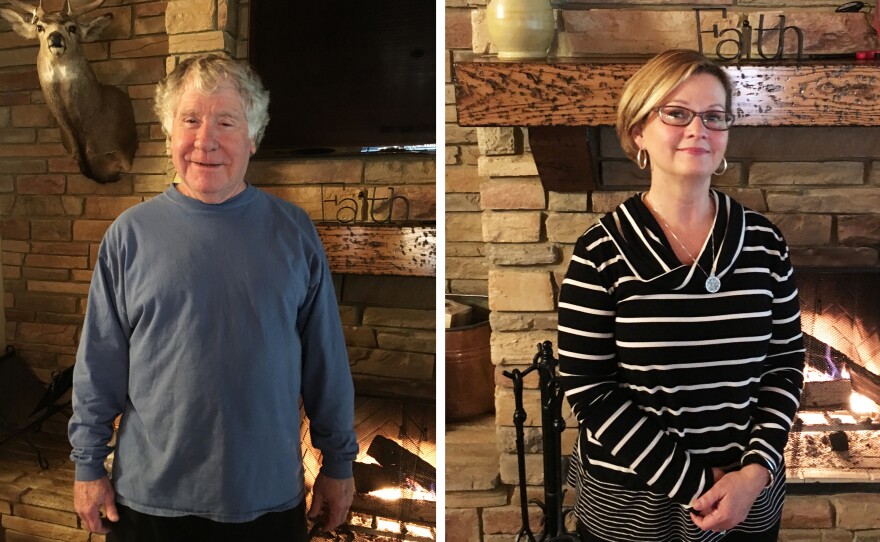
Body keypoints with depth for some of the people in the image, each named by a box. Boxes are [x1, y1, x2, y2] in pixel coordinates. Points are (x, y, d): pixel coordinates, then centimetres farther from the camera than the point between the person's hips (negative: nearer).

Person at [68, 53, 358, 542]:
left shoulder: (294, 232, -2)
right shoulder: (130, 234, -3)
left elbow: (327, 360, 2)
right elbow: (99, 366, 2)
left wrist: (339, 465, 5)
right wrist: (88, 466, 3)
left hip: (269, 497, 1)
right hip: (149, 499, 0)